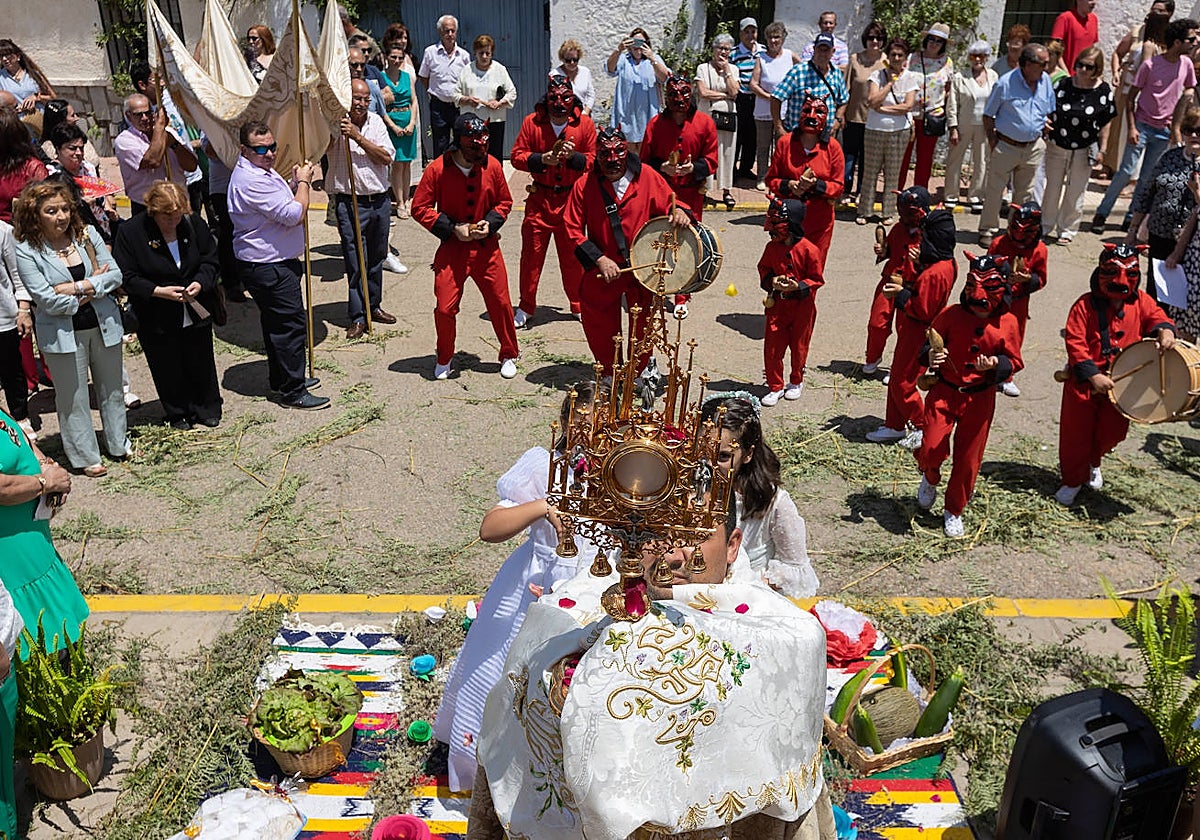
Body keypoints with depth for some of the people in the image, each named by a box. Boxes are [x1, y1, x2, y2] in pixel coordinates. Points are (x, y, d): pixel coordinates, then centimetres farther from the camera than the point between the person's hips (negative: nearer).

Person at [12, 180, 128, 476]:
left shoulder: (87, 235, -1)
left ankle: (119, 443, 36)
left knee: (111, 388, 17)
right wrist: (95, 286, -12)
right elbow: (46, 300, -18)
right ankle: (85, 456, 23)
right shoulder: (27, 251, -11)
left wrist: (77, 287, -18)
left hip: (103, 325, 4)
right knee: (73, 397, 8)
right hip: (63, 334, -3)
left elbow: (116, 275, -6)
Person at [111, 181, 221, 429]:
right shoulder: (130, 232, -14)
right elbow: (126, 278, -12)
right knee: (168, 370, 11)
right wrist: (158, 291, -24)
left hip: (196, 313, 2)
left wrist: (201, 282, -16)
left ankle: (207, 410, 36)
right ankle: (178, 414, 32)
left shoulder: (194, 223, -6)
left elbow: (211, 260, 3)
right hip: (157, 319, -2)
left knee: (201, 364, 16)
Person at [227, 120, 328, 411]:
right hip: (268, 268, -11)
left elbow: (281, 204, 22)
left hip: (275, 263, 11)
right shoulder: (251, 181, -23)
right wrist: (303, 182, -9)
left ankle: (281, 378, 35)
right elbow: (294, 215, -25)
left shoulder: (262, 170, 12)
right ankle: (292, 392, 1)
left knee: (276, 322, 21)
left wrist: (295, 183, 4)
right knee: (291, 324, -6)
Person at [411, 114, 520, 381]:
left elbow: (505, 201, 10)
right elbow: (420, 208, -6)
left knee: (500, 303, 5)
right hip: (451, 249, -2)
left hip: (487, 247, 2)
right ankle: (444, 360, 22)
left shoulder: (492, 166, -3)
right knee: (445, 308, -2)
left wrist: (490, 223, -9)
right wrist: (453, 228, -14)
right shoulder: (437, 169, -10)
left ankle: (509, 355, 26)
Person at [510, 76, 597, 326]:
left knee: (573, 255, 7)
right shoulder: (531, 122, -1)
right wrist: (543, 159, -18)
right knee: (532, 253, 2)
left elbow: (593, 160, 3)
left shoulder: (585, 124, 1)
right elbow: (517, 156, -2)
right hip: (539, 199, 0)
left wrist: (573, 156, -17)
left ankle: (578, 305, 23)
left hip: (572, 199, 0)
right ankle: (526, 307, 14)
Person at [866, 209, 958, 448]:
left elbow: (922, 311, -25)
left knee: (902, 383, 3)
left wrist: (901, 294, -17)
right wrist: (905, 286, 1)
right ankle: (894, 426, 30)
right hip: (911, 331, 10)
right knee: (896, 379, 19)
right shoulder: (946, 264, 4)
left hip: (917, 334, -10)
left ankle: (922, 428, 17)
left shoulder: (934, 273, -28)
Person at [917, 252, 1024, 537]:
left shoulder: (1008, 323, -5)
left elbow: (1014, 361, 2)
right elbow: (930, 344, 3)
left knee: (968, 459, 8)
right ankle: (930, 480, 26)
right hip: (944, 392, -1)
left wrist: (996, 364, -19)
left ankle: (954, 511, 30)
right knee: (932, 449, -12)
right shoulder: (951, 314, -9)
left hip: (980, 398, 1)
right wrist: (931, 356, -20)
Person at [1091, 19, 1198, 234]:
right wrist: (1132, 127, -15)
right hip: (1143, 125, -5)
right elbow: (1131, 97, -7)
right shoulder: (1150, 65, -11)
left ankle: (1132, 218, 14)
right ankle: (1101, 214, 3)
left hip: (1164, 131, 5)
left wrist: (1176, 127, 9)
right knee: (1126, 171, -7)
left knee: (1148, 177, 6)